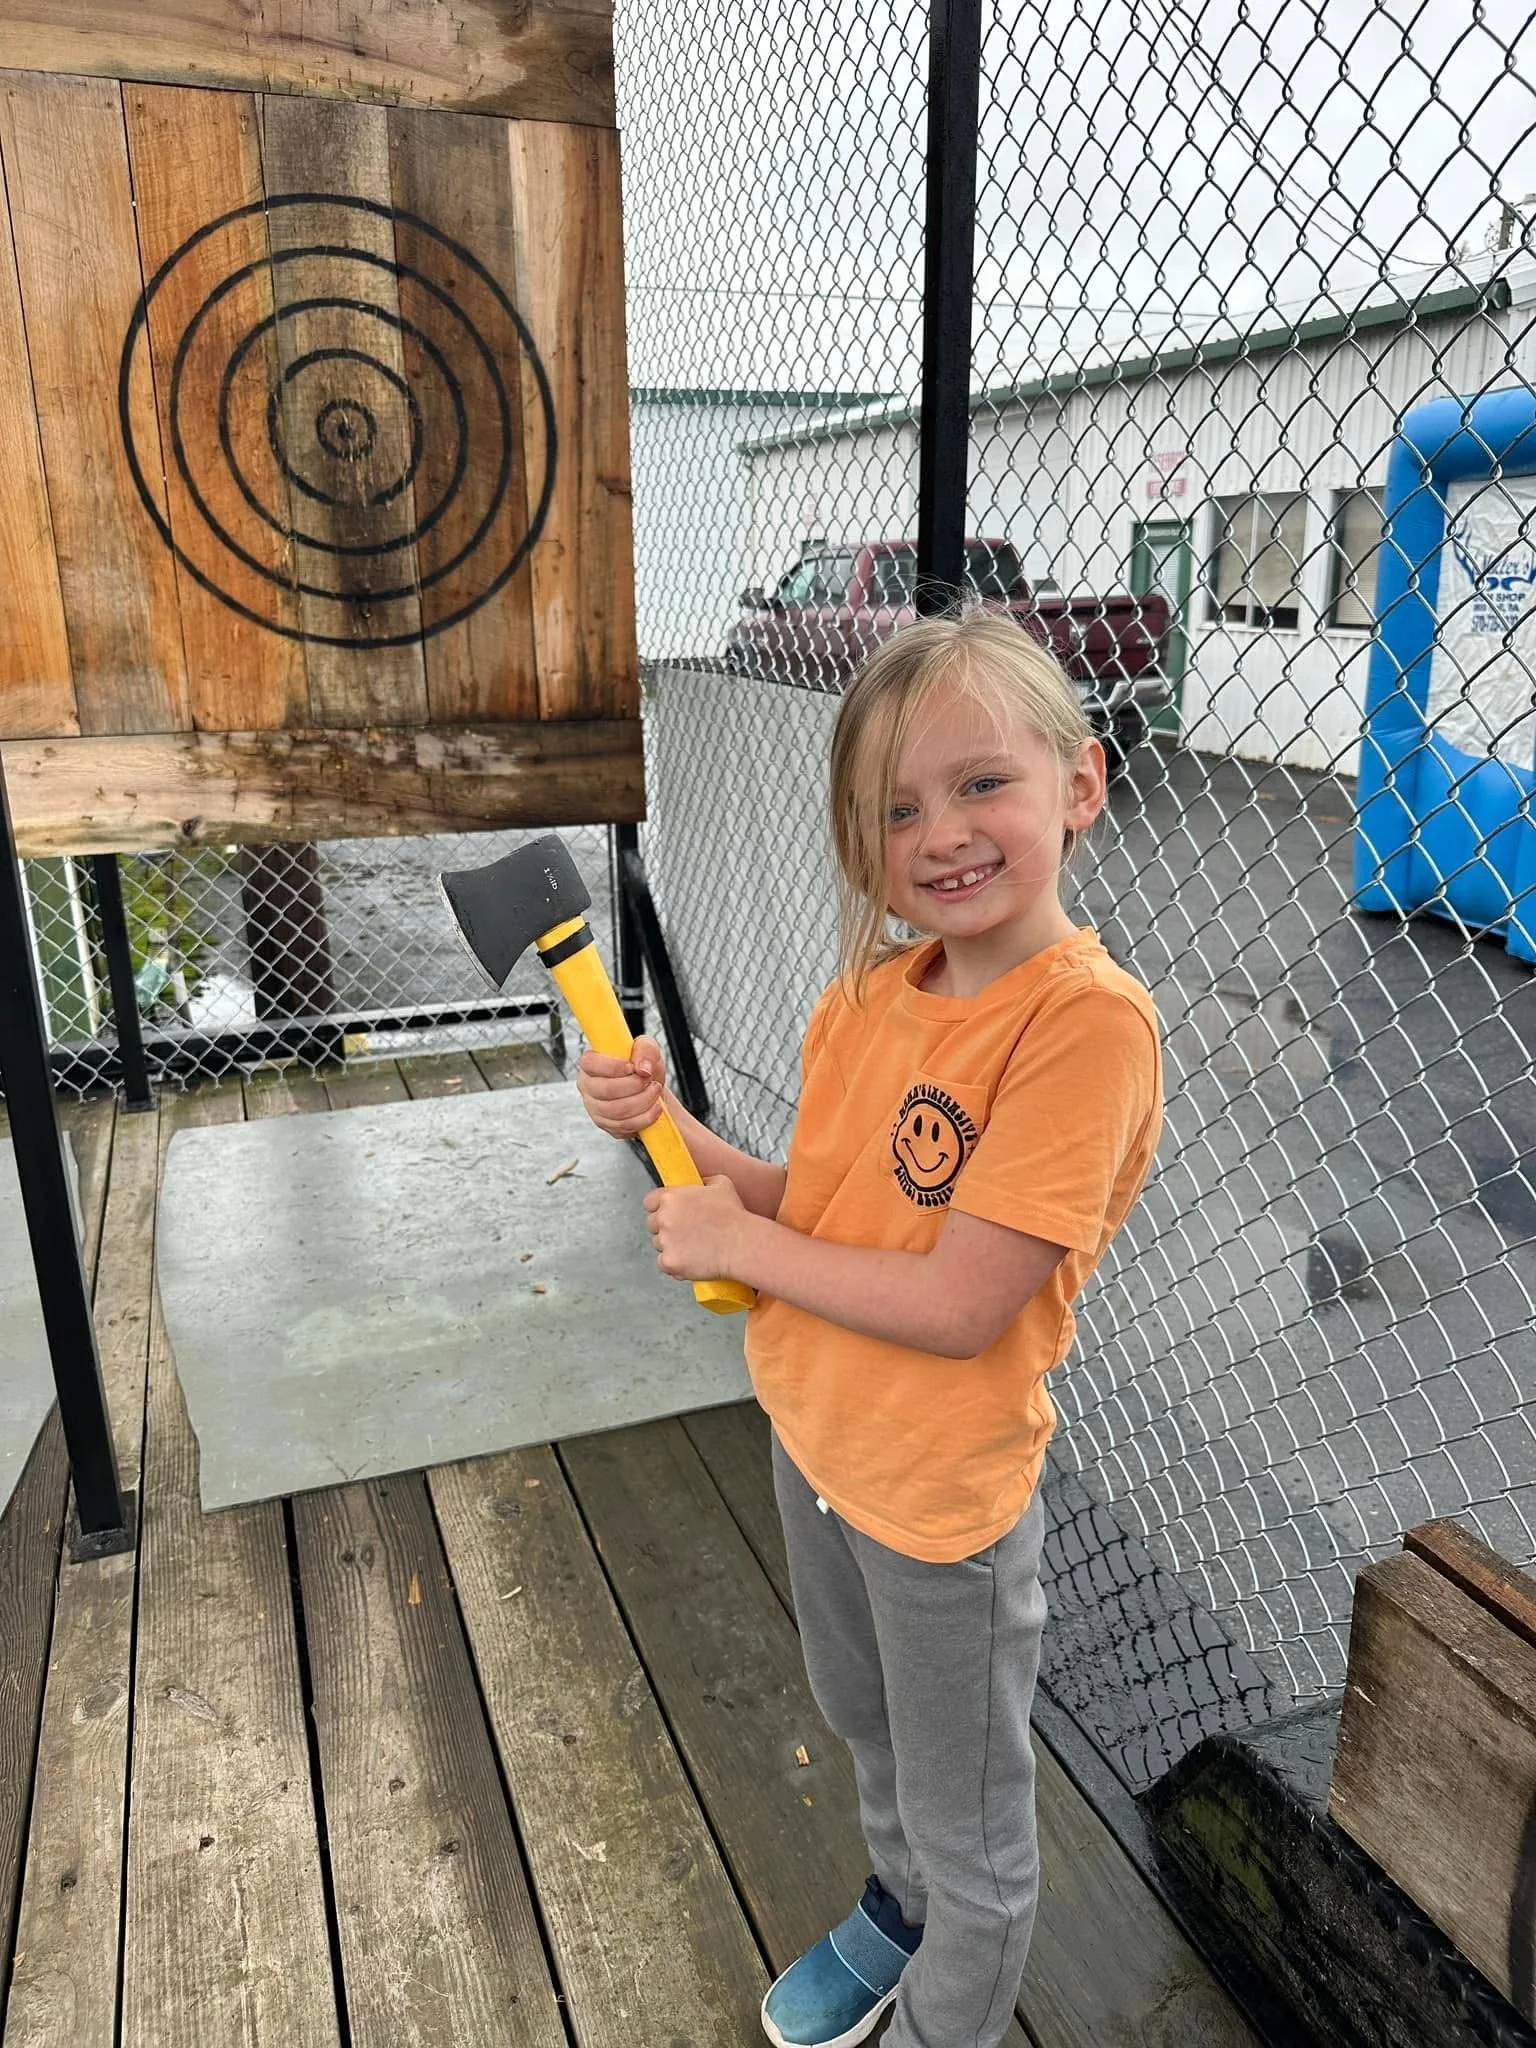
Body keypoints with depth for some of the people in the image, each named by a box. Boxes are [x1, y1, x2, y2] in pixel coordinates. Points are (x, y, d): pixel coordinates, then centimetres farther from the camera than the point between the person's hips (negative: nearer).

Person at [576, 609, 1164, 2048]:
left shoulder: (1087, 1017, -28)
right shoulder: (869, 990, -5)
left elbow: (959, 1307, -29)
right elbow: (819, 1214, 1)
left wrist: (737, 1245, -19)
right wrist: (666, 1125, -13)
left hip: (942, 1493, -7)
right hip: (812, 1438, 8)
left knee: (970, 1833, 20)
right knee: (865, 1727, 33)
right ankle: (895, 1915, 62)